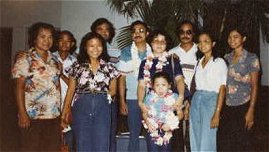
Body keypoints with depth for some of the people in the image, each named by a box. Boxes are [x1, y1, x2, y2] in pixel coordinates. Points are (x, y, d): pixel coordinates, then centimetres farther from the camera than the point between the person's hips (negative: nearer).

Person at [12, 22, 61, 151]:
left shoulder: (54, 60, 12)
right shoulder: (24, 60, -3)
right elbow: (19, 87, -7)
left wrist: (63, 110, 8)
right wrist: (22, 113, -15)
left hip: (54, 116, 5)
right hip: (32, 116, -5)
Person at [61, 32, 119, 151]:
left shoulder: (109, 67, 5)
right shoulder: (77, 66, 4)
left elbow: (113, 90, 12)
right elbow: (70, 90, 7)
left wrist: (102, 95, -6)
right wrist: (64, 113, 3)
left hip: (102, 109, 1)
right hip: (81, 108, 0)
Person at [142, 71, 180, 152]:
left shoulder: (173, 97, -4)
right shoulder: (150, 97, -3)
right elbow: (144, 113, 4)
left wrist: (170, 125, -14)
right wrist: (147, 122, -17)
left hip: (167, 131, 1)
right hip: (153, 131, -1)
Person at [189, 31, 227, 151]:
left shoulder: (219, 62, -3)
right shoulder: (199, 62, 14)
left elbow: (222, 89, -8)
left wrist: (217, 114, -15)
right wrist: (188, 105, 6)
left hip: (211, 100, -6)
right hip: (196, 100, 6)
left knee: (207, 142, -5)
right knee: (195, 140, 8)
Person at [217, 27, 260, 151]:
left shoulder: (251, 58, -4)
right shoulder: (226, 58, 9)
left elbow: (254, 86, -5)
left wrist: (251, 111, -12)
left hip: (243, 106, -4)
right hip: (227, 106, 4)